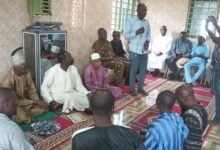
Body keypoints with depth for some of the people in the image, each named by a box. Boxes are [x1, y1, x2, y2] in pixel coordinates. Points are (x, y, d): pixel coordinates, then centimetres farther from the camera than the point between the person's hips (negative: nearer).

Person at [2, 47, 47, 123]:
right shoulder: (8, 81, -27)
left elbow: (32, 90, -1)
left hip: (26, 101, 6)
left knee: (44, 107, -11)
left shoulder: (27, 73, -9)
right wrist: (33, 101, -23)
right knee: (23, 118, -30)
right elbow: (15, 101, -22)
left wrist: (38, 101, -18)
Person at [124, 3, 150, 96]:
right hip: (134, 51, -5)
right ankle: (132, 89, 17)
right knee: (134, 70, 2)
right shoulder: (131, 21, -5)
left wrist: (147, 41, -3)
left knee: (143, 70, 10)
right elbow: (126, 36, -8)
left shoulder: (147, 22, 9)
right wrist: (137, 32, -20)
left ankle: (140, 88, 25)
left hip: (144, 51, 5)